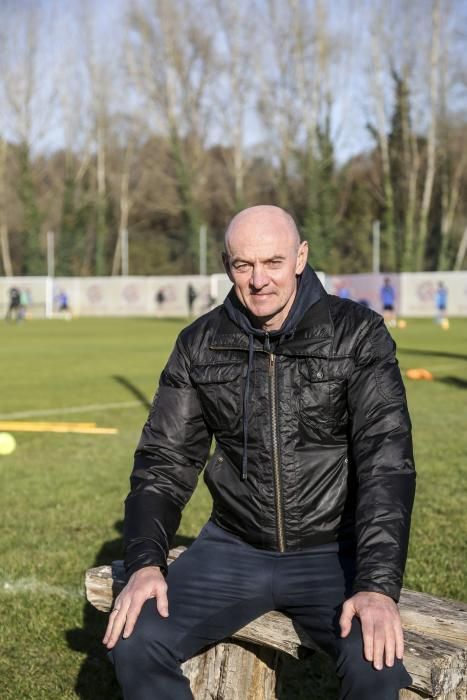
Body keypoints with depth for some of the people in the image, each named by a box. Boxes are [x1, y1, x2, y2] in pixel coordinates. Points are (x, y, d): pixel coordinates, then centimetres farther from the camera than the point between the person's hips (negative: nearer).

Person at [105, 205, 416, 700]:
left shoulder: (358, 335, -9)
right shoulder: (201, 344, 0)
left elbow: (386, 461, -17)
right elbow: (164, 460, 3)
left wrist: (379, 585, -29)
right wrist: (145, 563, -14)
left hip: (333, 552, -2)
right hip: (235, 547, 3)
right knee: (132, 642, -19)